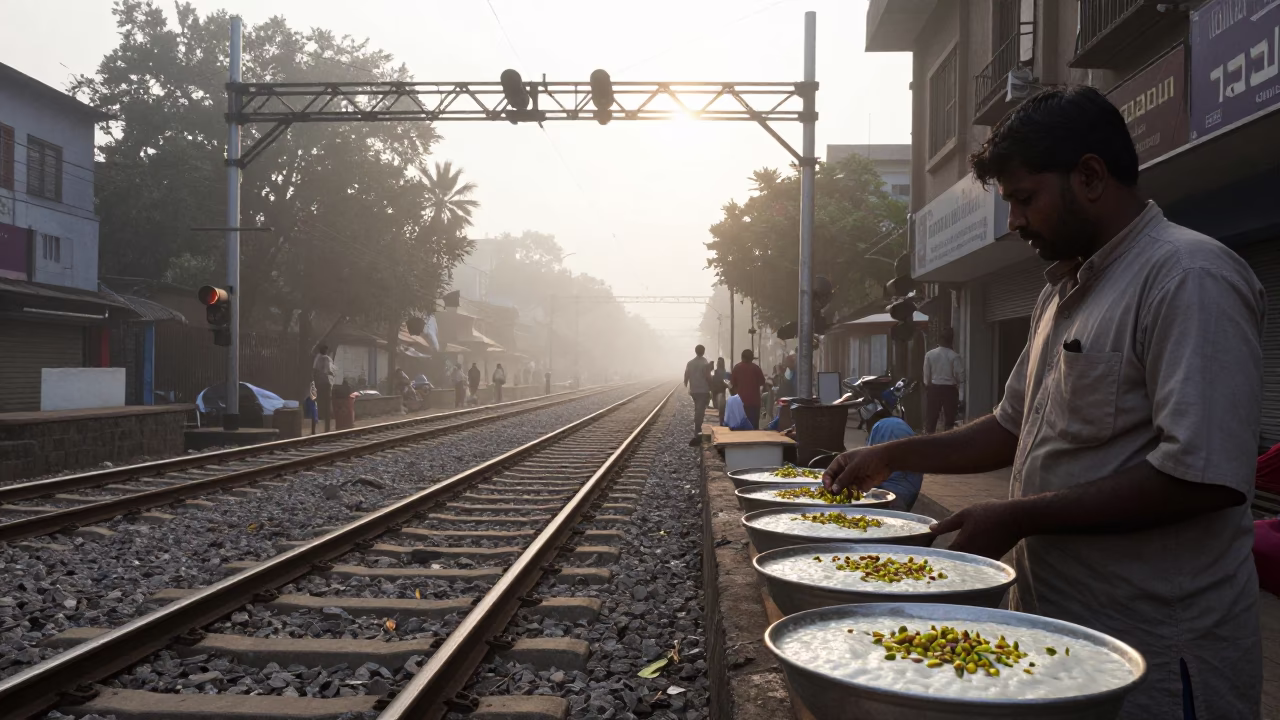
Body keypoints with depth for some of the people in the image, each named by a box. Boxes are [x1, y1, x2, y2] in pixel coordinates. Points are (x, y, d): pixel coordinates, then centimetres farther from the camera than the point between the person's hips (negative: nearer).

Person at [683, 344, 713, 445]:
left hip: (693, 391, 5)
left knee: (697, 411, 22)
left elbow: (686, 377, 5)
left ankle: (698, 431, 29)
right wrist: (711, 389, -4)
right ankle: (697, 434, -13)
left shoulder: (689, 363, 3)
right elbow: (708, 378, -14)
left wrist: (687, 388, 17)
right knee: (700, 412, -7)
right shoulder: (705, 363, -11)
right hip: (703, 391, -5)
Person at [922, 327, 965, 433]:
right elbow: (960, 376, -10)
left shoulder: (929, 354, -6)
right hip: (950, 389, -2)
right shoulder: (955, 356, -11)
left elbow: (926, 374, -1)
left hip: (933, 388, 2)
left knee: (931, 417, 10)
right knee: (949, 416, 10)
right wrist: (957, 385, 10)